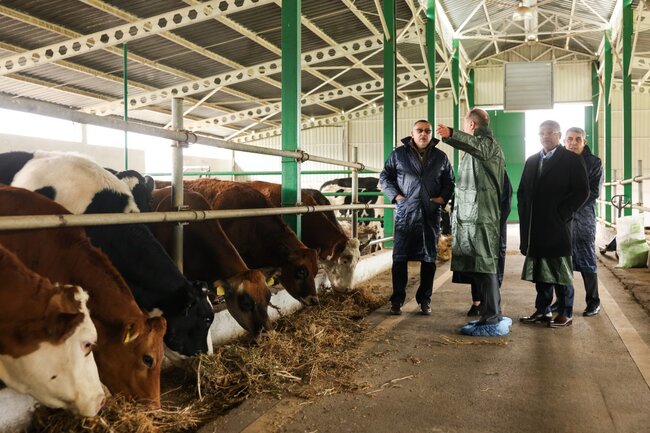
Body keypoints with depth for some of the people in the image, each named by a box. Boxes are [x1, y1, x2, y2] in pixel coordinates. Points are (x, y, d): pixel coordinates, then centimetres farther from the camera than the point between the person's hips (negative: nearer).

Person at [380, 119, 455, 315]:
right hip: (405, 214, -2)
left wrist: (443, 198, -1)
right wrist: (395, 195, -5)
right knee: (400, 258, -1)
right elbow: (385, 176, 8)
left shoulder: (441, 157, 9)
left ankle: (425, 299, 19)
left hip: (431, 215, 2)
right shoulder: (398, 154, 4)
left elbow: (449, 182, 16)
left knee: (429, 259, 7)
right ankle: (397, 300, 8)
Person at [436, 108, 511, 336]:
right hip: (472, 216, 10)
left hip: (480, 217, -10)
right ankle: (492, 316, 19)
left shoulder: (488, 143, -8)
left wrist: (451, 135, -50)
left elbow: (477, 145, -35)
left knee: (484, 267, -9)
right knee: (483, 268, 12)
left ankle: (490, 321, -7)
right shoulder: (480, 144, 25)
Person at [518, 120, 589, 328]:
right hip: (535, 227, 5)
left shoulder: (571, 160, -2)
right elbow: (522, 190, 16)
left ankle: (565, 314, 11)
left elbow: (582, 191, -8)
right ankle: (542, 310, 20)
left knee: (561, 270, 2)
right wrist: (525, 216, 5)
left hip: (557, 226, -5)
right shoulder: (532, 161, 14)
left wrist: (563, 214, -11)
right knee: (540, 271, 11)